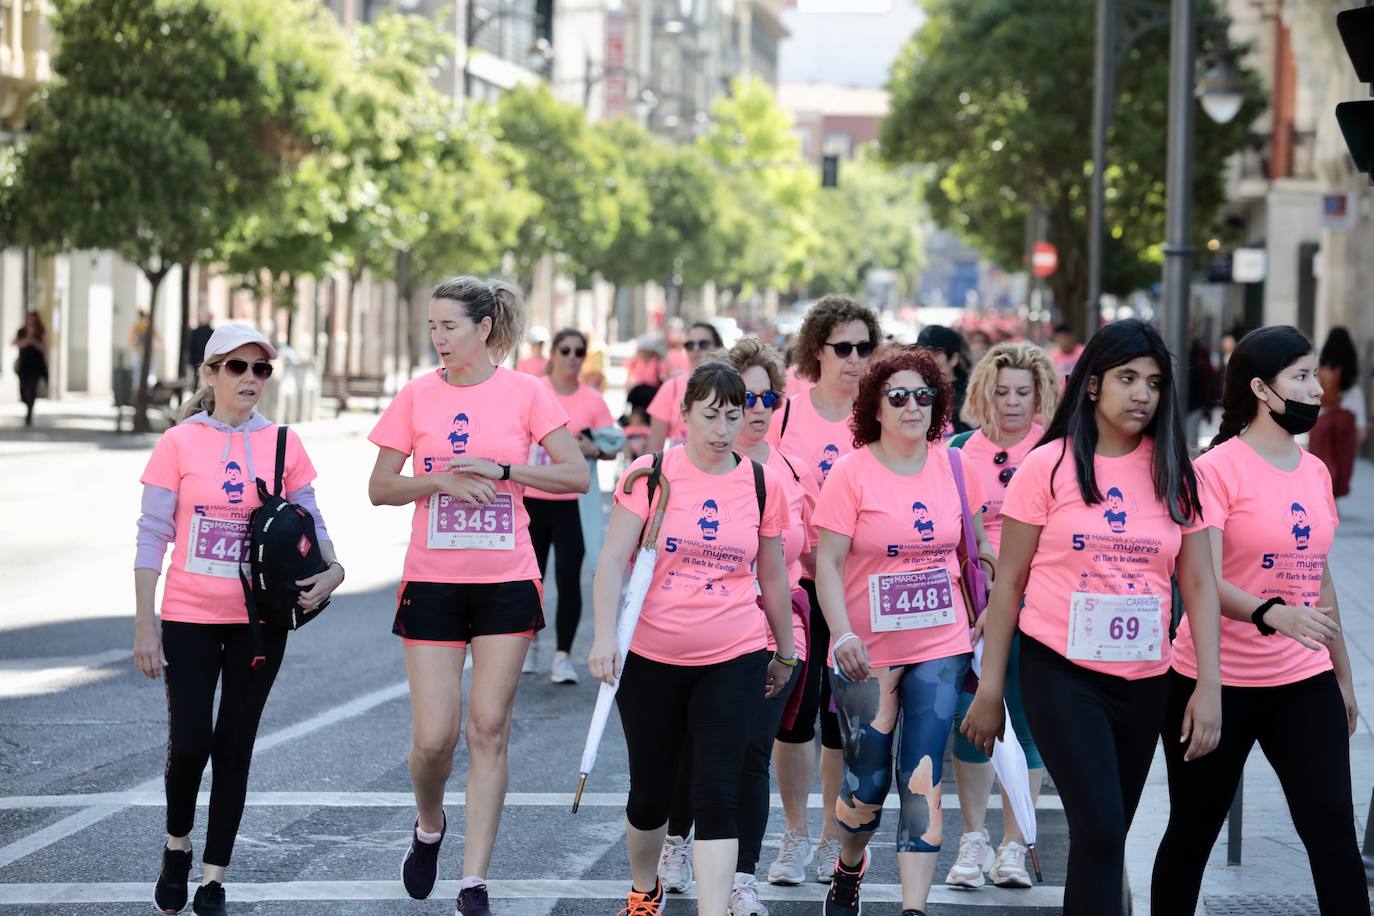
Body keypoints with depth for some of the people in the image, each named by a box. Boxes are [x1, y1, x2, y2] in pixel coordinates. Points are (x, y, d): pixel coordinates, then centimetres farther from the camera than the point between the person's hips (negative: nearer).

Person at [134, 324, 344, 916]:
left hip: (260, 620, 2)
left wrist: (331, 569, -14)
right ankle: (177, 846, 22)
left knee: (235, 748, 6)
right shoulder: (180, 443, -5)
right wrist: (144, 627, -6)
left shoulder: (282, 444, 1)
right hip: (190, 619, -2)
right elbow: (152, 536, -3)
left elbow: (310, 522, 8)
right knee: (190, 744, -7)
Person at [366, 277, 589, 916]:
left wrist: (501, 469, -14)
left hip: (506, 583, -1)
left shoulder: (525, 392, -1)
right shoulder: (417, 395, 2)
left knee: (489, 730, -1)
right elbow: (379, 489, 4)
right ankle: (428, 828, 28)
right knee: (433, 736, -4)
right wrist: (441, 480, -13)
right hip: (432, 582, 1)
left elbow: (576, 476, -3)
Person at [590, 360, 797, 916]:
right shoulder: (649, 475, -4)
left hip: (735, 660, 0)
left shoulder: (762, 484, 2)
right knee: (650, 790, 11)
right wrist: (605, 638, -19)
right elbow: (613, 562, -8)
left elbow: (773, 576, 13)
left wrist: (785, 652, 20)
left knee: (718, 794, -9)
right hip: (651, 659, 0)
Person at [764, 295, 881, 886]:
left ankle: (834, 839, 18)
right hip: (795, 578, 0)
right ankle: (796, 836, 16)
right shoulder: (787, 410, 0)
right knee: (793, 708, 2)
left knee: (844, 713, 6)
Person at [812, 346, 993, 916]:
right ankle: (849, 867, 37)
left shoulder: (954, 469, 2)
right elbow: (827, 561, -10)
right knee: (868, 780, 6)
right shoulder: (852, 472, -8)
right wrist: (842, 636, -22)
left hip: (941, 649, 2)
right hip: (867, 654, -2)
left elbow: (975, 546, 16)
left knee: (922, 780, -6)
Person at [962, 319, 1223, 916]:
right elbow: (1008, 582, 0)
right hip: (1061, 672, -4)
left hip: (1144, 681, 4)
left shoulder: (1175, 473, 5)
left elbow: (1199, 585, 6)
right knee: (1099, 829, -17)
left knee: (1103, 837, 10)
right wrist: (990, 688, -2)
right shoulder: (1050, 465, -3)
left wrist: (1209, 686, -4)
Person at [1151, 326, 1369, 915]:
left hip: (1305, 684, 5)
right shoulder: (1217, 470, -10)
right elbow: (1203, 580, -20)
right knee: (1193, 831, 7)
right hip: (1219, 682, -5)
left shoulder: (1316, 472, 9)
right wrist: (1271, 613, -38)